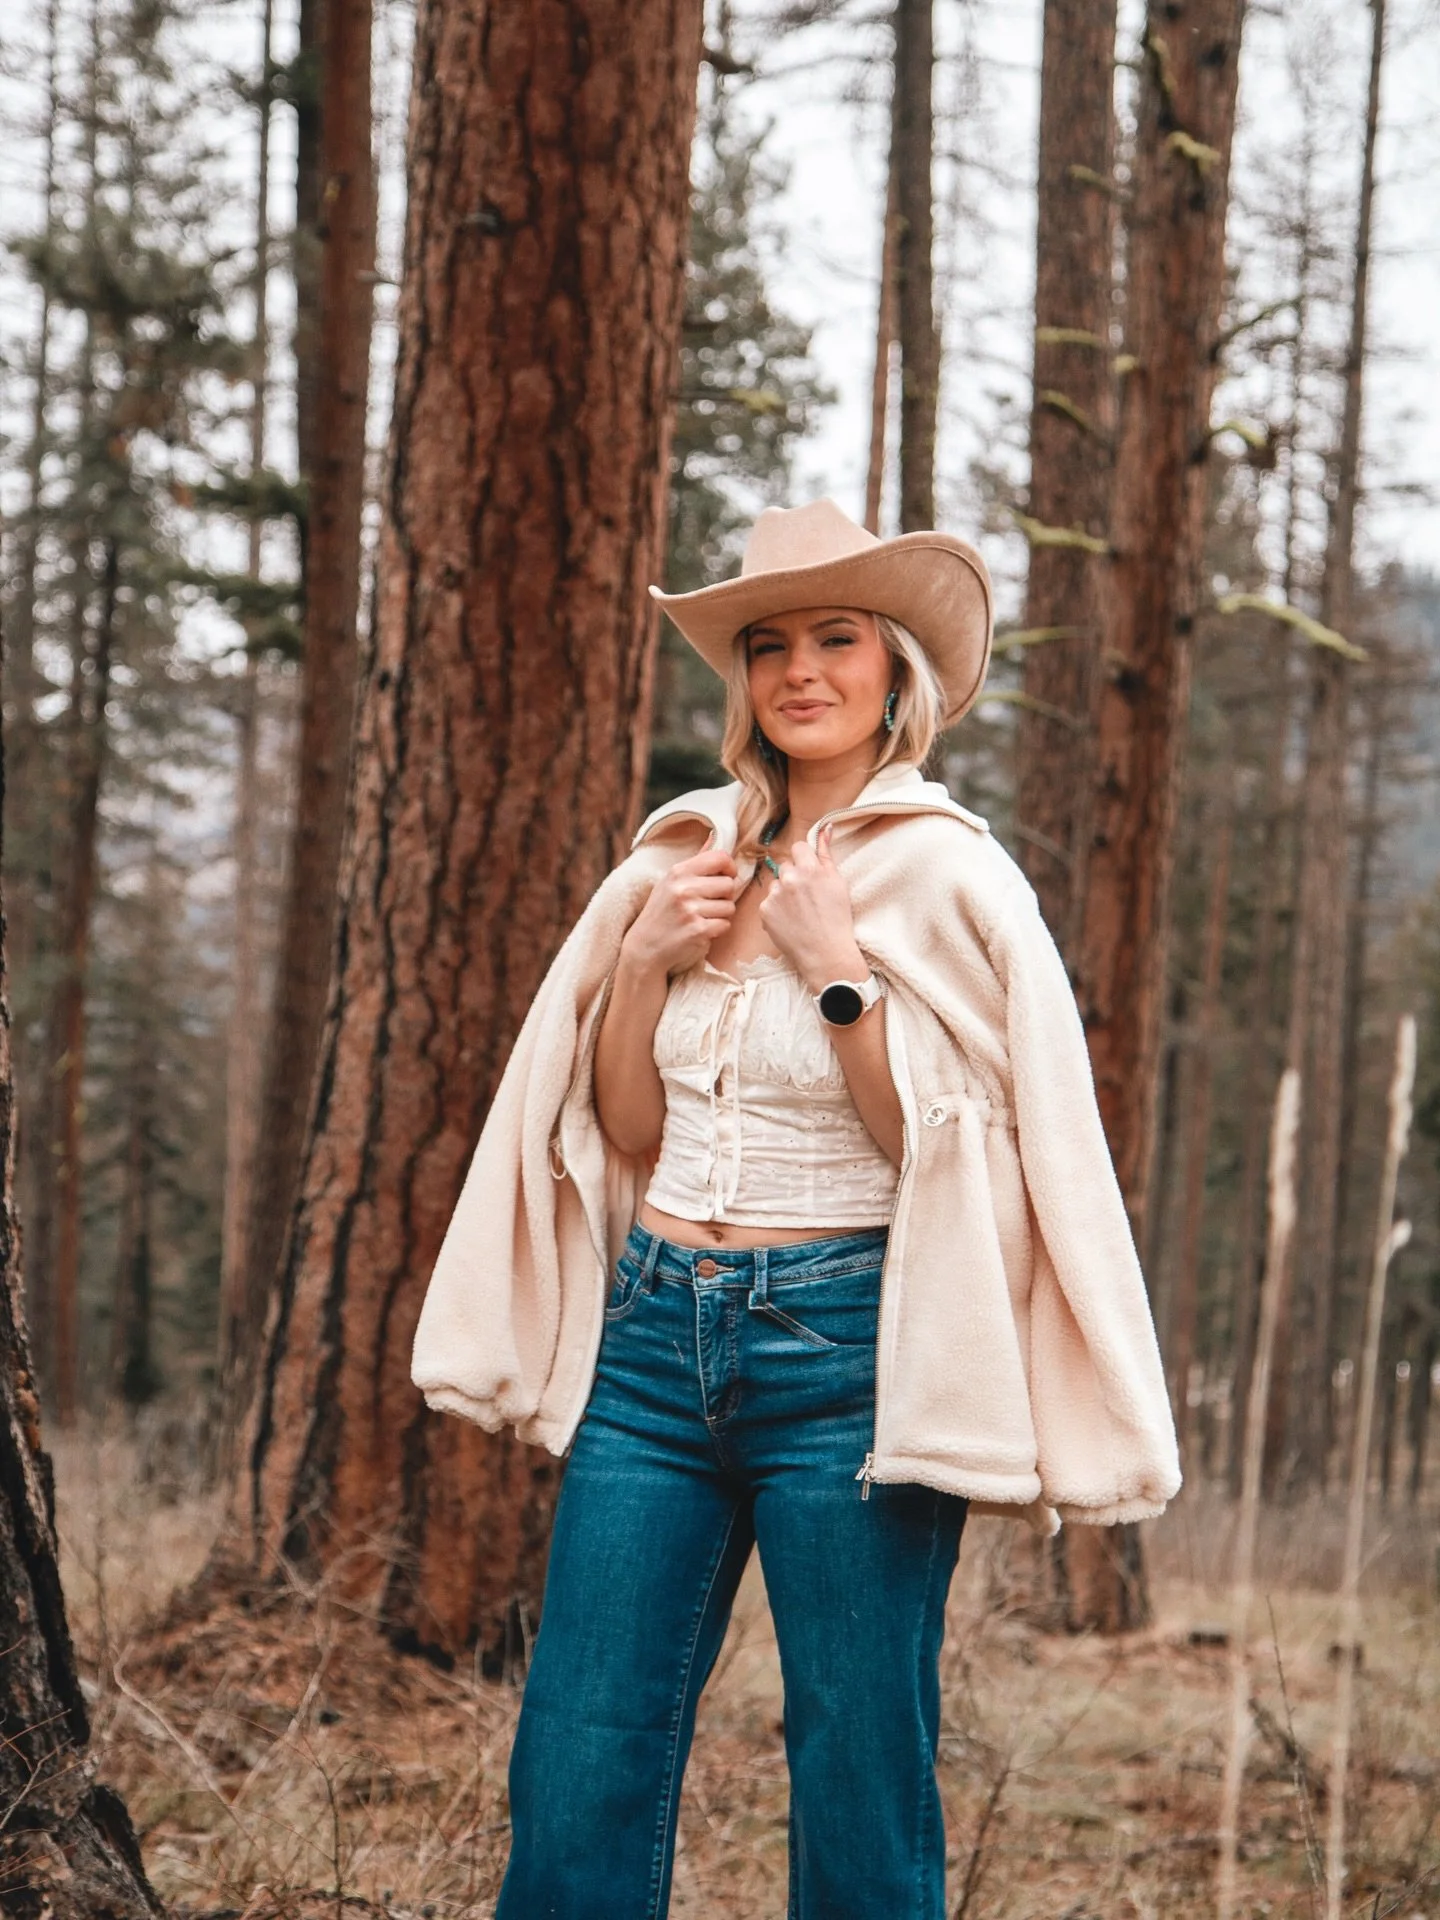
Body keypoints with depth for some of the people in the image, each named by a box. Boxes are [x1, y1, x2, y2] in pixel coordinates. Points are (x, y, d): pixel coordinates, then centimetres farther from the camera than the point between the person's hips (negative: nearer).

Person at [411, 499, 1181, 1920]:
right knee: (577, 1776, 3)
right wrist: (643, 959, 0)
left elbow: (937, 1149, -8)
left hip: (843, 1348, -4)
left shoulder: (948, 879, -4)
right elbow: (627, 1130, 14)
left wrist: (837, 965, -14)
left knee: (860, 1799, 2)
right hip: (654, 1335, 5)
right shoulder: (685, 861, 12)